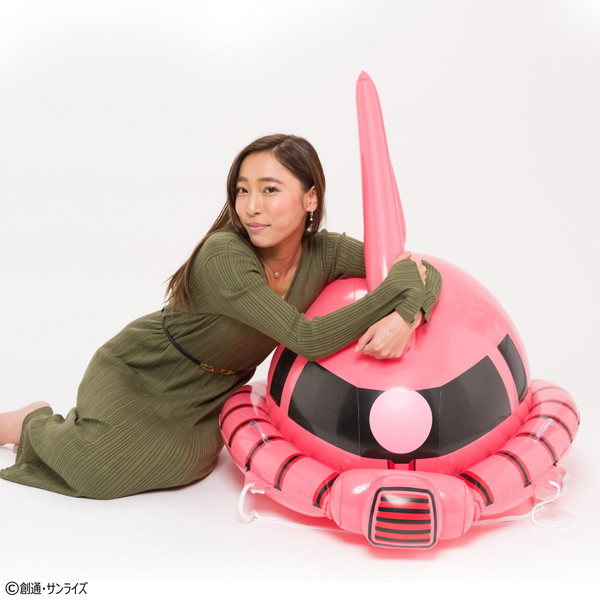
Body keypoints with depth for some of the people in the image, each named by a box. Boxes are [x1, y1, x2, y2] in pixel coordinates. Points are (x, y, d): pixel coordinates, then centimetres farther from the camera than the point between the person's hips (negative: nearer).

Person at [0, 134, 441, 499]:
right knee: (102, 473, -15)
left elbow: (427, 273, -17)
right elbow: (307, 339, -40)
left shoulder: (325, 253, -18)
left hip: (213, 387, 5)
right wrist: (395, 288, -37)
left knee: (182, 465, -8)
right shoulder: (224, 256, -35)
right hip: (137, 373, -5)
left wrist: (405, 316, -39)